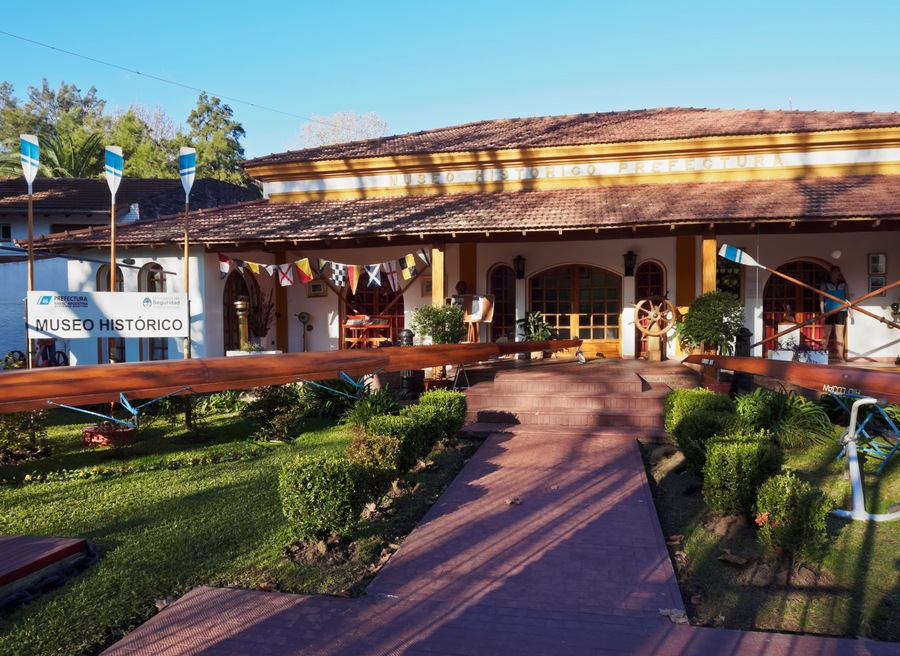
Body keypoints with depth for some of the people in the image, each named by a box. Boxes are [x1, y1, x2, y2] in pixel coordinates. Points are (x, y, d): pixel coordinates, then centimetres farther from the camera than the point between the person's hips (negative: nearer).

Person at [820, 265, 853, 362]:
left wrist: (850, 310, 6)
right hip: (829, 311, -1)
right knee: (826, 334, 1)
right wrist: (822, 312, -5)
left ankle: (841, 357, 0)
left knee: (839, 334, 0)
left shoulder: (843, 284, 12)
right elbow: (822, 299, 3)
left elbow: (848, 298, 13)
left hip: (841, 311, 1)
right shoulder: (825, 284, 6)